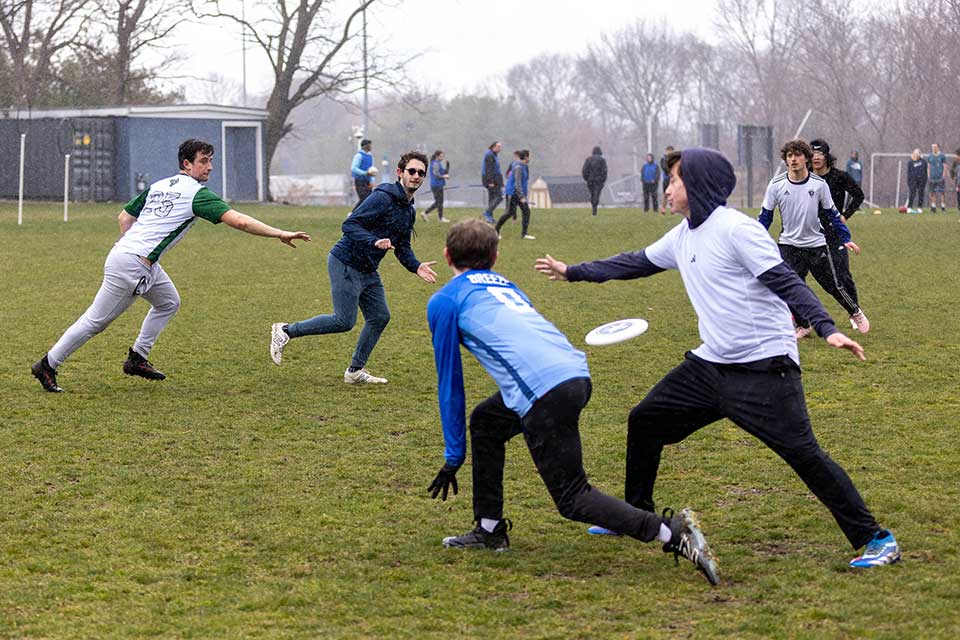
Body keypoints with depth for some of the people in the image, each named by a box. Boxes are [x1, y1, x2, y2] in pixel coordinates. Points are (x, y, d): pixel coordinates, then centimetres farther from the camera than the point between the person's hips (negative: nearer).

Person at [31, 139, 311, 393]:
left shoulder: (159, 185, 13)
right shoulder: (196, 193, -12)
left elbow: (124, 217, 18)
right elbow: (238, 220, -19)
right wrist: (280, 234, -17)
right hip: (130, 266, -9)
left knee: (169, 303, 21)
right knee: (95, 321, -1)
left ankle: (137, 359, 21)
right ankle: (47, 366, 6)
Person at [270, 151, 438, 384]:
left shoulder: (409, 210, 12)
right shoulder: (383, 198, -18)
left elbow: (403, 247, 20)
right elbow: (349, 225, -22)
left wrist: (416, 266, 1)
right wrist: (375, 242, -36)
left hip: (368, 271, 9)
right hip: (345, 264, -9)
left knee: (380, 317, 7)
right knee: (344, 321, -10)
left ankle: (355, 371, 18)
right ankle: (285, 331, 3)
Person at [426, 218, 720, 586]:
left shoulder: (444, 301, 12)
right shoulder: (505, 286, 30)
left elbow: (449, 385, 13)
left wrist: (453, 457, 19)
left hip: (545, 395, -8)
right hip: (577, 374, 8)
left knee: (572, 499, -1)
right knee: (485, 422, 28)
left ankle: (670, 532, -16)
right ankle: (490, 530, 32)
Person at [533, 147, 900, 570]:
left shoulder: (735, 229, -13)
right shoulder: (683, 237, 12)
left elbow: (786, 282, -18)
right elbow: (636, 264, 28)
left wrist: (827, 329, -29)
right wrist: (572, 272, 35)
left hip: (764, 367, -9)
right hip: (711, 364, 9)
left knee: (802, 452, -15)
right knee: (644, 422, 12)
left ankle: (874, 539, -8)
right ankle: (637, 516, 29)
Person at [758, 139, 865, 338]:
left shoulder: (819, 184, -8)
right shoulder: (776, 185, -9)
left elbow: (832, 213, 3)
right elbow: (765, 216, 0)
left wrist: (845, 239, 1)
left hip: (816, 244, 0)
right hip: (788, 245, 0)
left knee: (833, 285, 6)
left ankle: (855, 312, 32)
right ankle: (803, 326, 12)